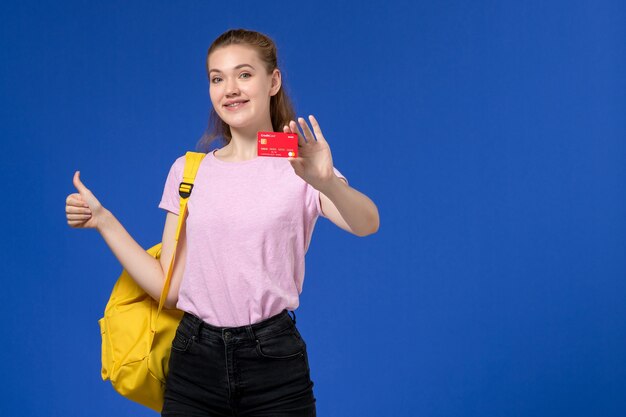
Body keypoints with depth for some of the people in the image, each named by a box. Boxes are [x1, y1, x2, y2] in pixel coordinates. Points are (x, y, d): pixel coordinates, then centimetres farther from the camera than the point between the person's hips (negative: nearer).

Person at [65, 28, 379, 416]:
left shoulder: (300, 167, -3)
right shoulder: (188, 171, 6)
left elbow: (367, 224, -24)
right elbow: (168, 288, 3)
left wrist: (326, 183, -43)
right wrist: (104, 220, -3)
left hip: (274, 361, -2)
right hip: (194, 360, 3)